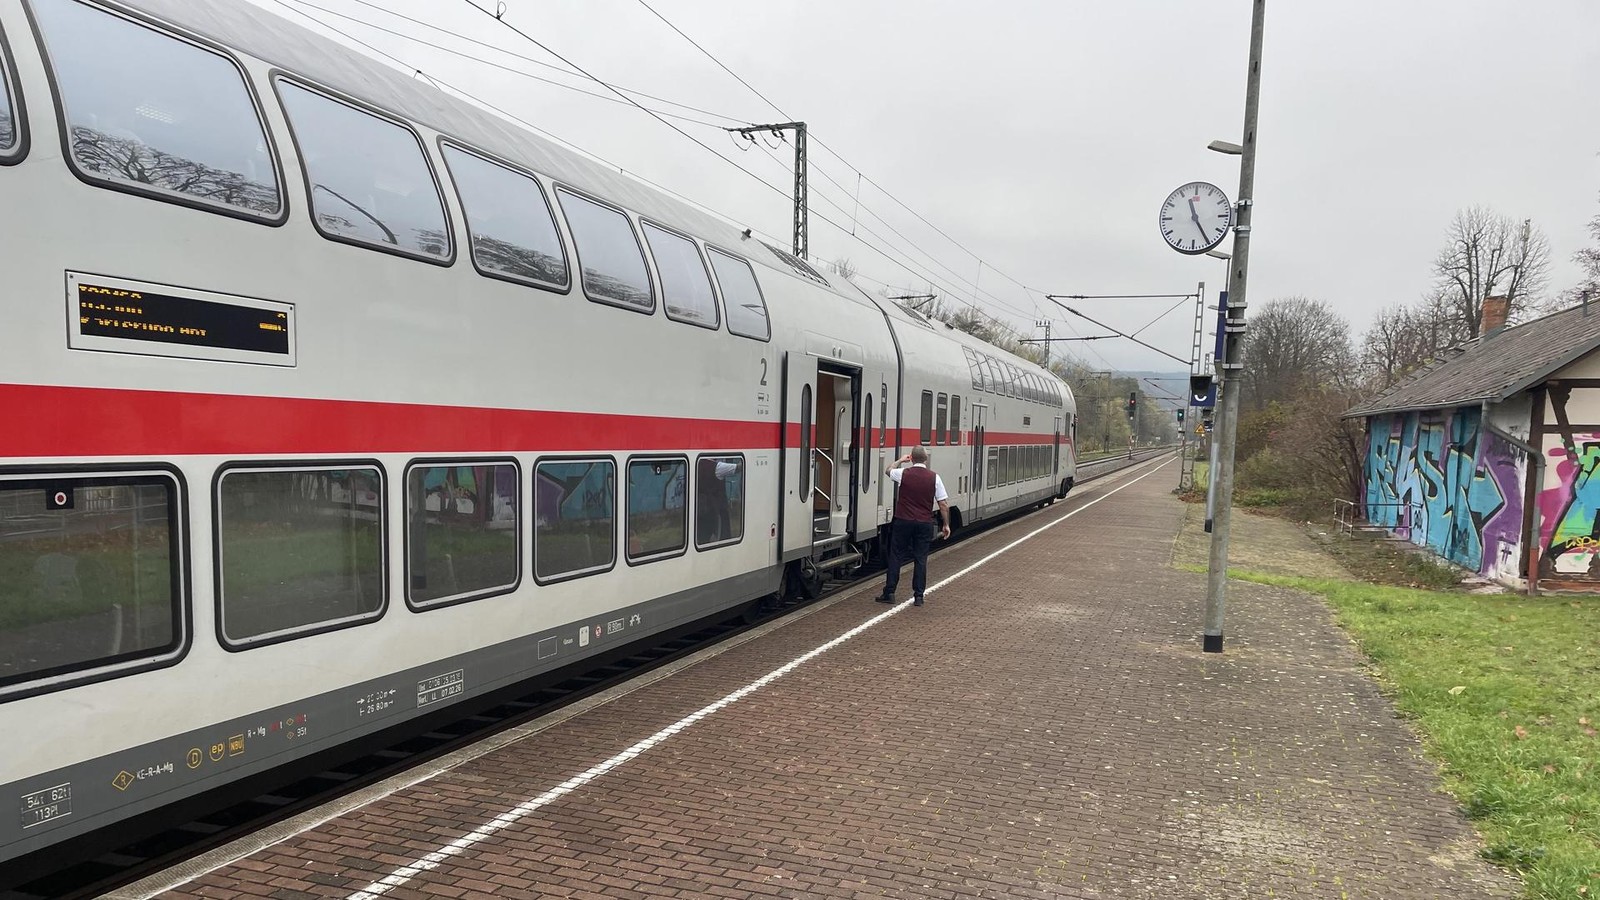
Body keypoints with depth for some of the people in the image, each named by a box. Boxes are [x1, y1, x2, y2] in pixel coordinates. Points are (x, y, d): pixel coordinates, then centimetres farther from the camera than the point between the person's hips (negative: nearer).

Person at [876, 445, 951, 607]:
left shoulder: (904, 473, -6)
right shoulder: (934, 477, -5)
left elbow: (888, 471, 18)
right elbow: (944, 504, -4)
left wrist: (900, 460, 32)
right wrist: (946, 524, 6)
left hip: (903, 521, 0)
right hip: (924, 524, 1)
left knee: (896, 556, 8)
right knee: (920, 559, 7)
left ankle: (889, 593, 10)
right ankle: (918, 596, 7)